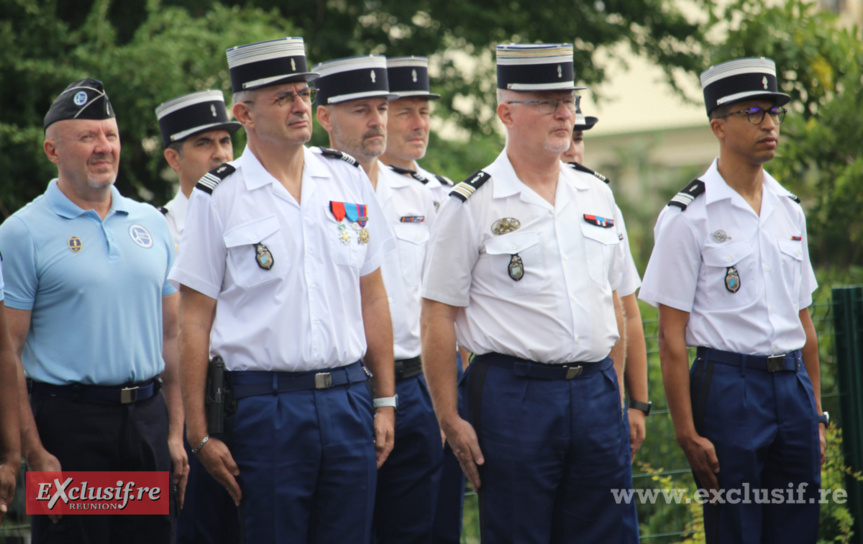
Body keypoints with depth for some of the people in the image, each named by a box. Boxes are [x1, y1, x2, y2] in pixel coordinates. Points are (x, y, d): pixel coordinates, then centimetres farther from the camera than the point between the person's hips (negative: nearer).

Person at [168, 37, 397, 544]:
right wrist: (200, 434, -5)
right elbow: (195, 320, -2)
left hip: (349, 400, 3)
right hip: (265, 403, -3)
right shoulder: (218, 198, -2)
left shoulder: (348, 178, 9)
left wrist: (386, 401, 10)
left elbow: (372, 296, 13)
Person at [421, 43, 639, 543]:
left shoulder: (597, 196, 13)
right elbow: (439, 317, -5)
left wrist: (616, 394, 14)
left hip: (597, 393, 5)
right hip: (514, 394, -5)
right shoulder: (472, 206, -4)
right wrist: (450, 420, -9)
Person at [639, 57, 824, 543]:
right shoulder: (688, 217, -6)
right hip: (728, 387, -6)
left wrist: (816, 413, 15)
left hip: (792, 383, 6)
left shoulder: (789, 210, 13)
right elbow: (671, 337, -8)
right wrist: (688, 433, -12)